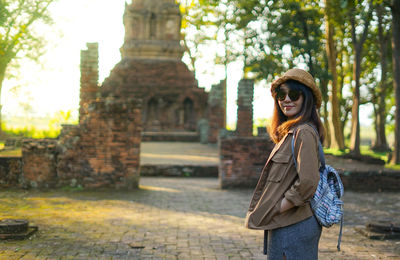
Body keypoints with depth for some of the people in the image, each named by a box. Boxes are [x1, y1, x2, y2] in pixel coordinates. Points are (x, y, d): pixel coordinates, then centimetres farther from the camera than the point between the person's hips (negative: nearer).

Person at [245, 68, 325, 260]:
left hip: (292, 227, -10)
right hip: (289, 224, 10)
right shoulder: (289, 132, 15)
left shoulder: (304, 133, -16)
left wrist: (274, 210, -15)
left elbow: (307, 183, -24)